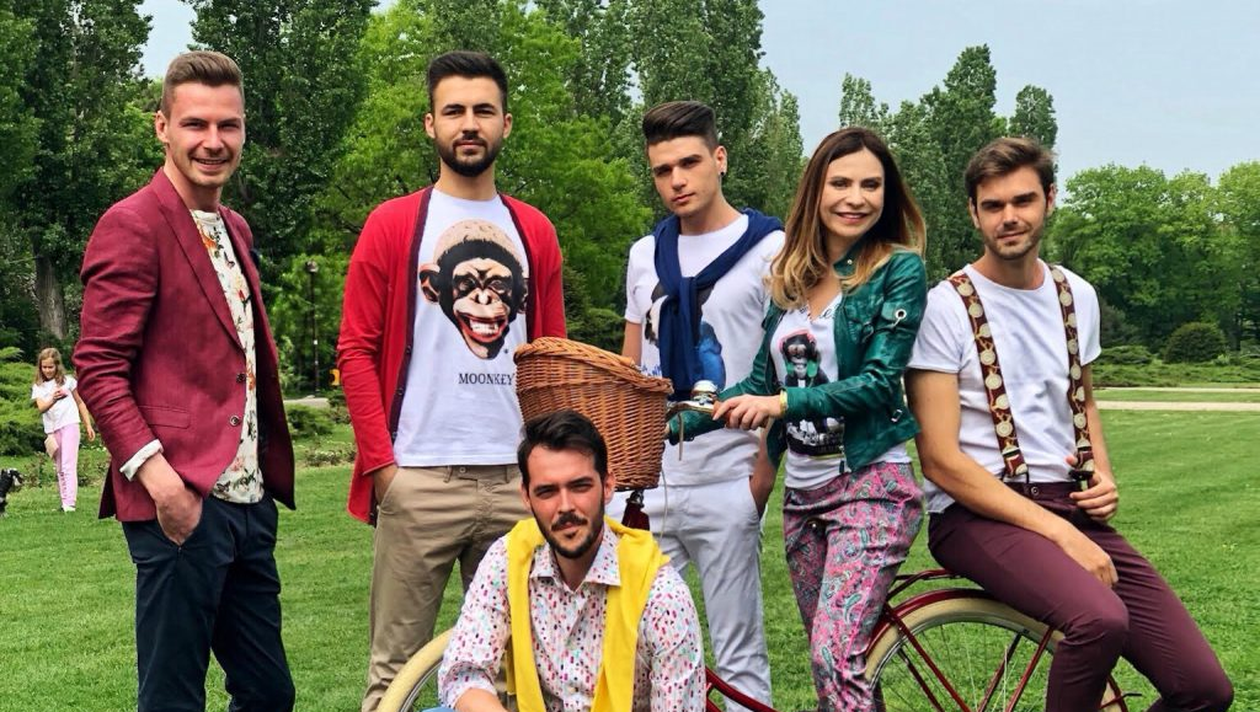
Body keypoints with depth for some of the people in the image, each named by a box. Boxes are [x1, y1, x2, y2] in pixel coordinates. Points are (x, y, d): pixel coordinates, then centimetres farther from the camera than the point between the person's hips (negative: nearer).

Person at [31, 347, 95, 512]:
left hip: (69, 424, -3)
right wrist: (53, 399, -30)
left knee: (69, 465, -14)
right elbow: (41, 408, -9)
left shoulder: (68, 381, 5)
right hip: (52, 429, 3)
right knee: (59, 468, 9)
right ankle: (64, 502, 14)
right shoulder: (38, 387, 8)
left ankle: (70, 502, -20)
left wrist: (88, 425, 8)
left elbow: (80, 403, 12)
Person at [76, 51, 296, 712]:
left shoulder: (234, 231, 17)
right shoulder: (132, 225, -9)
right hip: (182, 505, -8)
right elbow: (99, 370, -13)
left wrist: (269, 475, 14)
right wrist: (157, 475, -23)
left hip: (249, 501, 8)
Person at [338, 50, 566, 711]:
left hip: (516, 478, 3)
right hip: (419, 477, -3)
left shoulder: (534, 232, 12)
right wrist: (380, 462, -8)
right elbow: (356, 352, 0)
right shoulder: (392, 225, 3)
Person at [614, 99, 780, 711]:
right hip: (645, 483, 5)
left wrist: (762, 475, -10)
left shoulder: (769, 249, -1)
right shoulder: (645, 255, 13)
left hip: (724, 484, -4)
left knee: (738, 660, 2)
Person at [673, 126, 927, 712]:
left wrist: (782, 403, -27)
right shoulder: (791, 277, 11)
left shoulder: (899, 270, -6)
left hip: (869, 484, -6)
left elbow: (879, 382, -15)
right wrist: (669, 426, 5)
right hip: (802, 490, 6)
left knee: (836, 658, -17)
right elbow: (761, 381, 14)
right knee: (834, 661, 12)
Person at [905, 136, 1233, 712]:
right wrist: (1059, 533, -18)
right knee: (1101, 618, -36)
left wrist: (1104, 474, 6)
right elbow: (941, 459, -13)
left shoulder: (1077, 296, 12)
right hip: (980, 514, -6)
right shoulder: (945, 307, -8)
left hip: (1071, 508, 6)